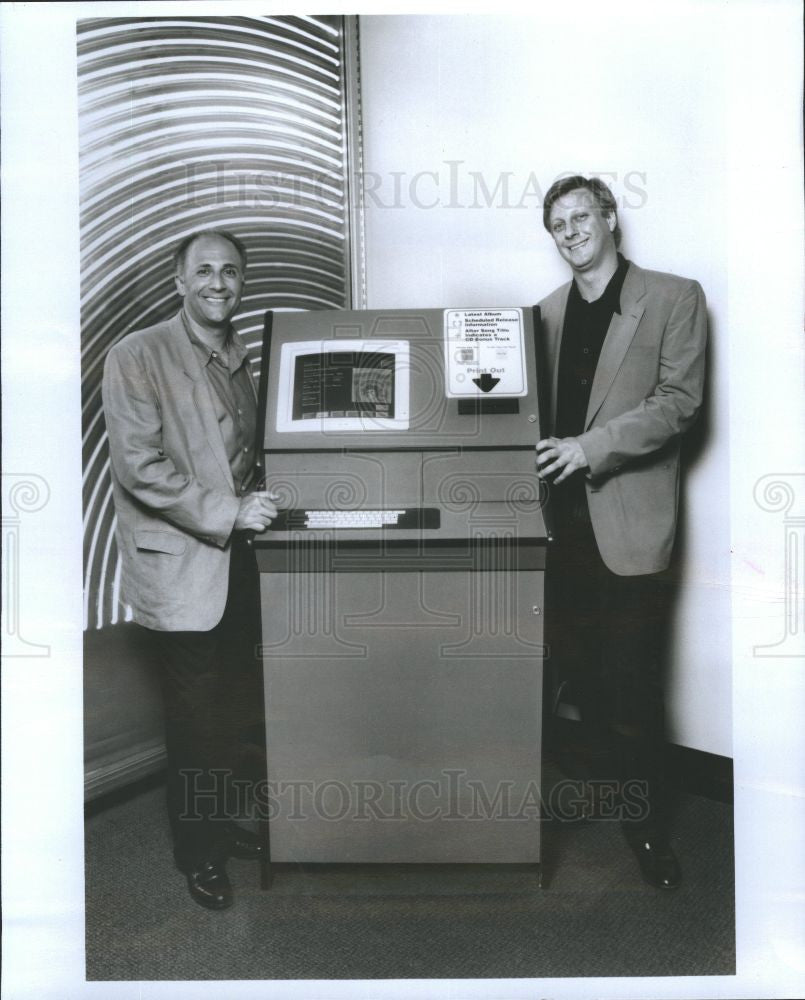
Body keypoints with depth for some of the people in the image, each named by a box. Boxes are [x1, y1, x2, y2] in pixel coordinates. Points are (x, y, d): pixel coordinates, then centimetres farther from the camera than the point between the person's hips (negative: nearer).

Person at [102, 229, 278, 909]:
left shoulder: (239, 358, 11)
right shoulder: (137, 357, -10)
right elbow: (139, 467, -18)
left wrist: (258, 502, 7)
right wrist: (228, 512, -19)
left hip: (239, 559, 7)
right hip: (179, 567, -6)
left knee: (236, 705, 17)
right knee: (196, 718, 6)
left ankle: (220, 822, 39)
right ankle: (198, 853, 28)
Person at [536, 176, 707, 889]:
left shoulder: (673, 298, 1)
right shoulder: (549, 311, 15)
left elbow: (678, 401, -9)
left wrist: (590, 446, -17)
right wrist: (542, 449, 0)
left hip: (629, 521, -4)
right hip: (564, 517, 5)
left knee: (630, 685, -1)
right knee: (577, 670, 13)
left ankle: (649, 827, 19)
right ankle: (604, 785, 35)